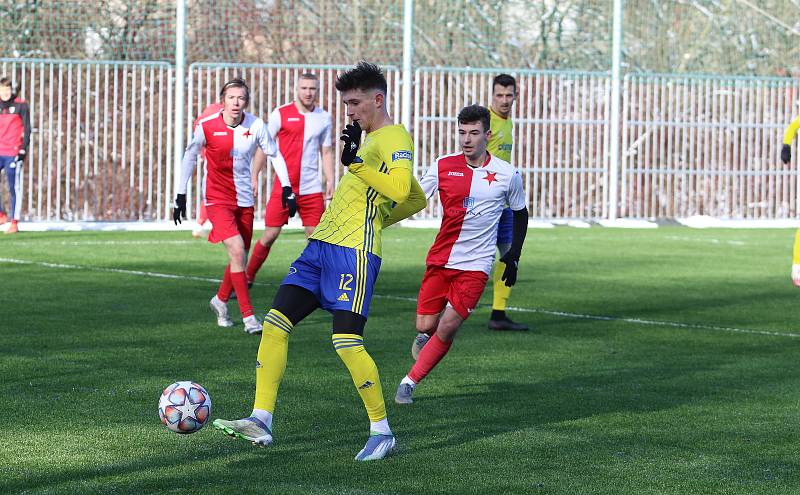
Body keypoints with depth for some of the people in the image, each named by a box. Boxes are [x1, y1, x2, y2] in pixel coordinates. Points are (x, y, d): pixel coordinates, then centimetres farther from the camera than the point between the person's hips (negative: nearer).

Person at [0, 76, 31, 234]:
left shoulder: (21, 105, -1)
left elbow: (27, 129, -2)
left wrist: (23, 150, -10)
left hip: (13, 154, -5)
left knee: (14, 188, -4)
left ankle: (14, 223, -1)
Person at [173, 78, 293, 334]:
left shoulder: (256, 126, -8)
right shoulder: (207, 126, -11)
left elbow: (275, 153, 7)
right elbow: (190, 156, 3)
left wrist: (287, 187, 0)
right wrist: (181, 195, 4)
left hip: (244, 200, 4)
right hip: (217, 199, -4)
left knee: (240, 256, 10)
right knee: (237, 251, -19)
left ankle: (220, 300, 38)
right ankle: (248, 316, -16)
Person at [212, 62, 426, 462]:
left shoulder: (395, 138, -7)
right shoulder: (370, 139, 23)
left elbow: (401, 190, -26)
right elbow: (419, 199, 31)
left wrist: (354, 162, -23)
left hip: (354, 252, -10)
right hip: (321, 245, 10)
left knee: (347, 342, -15)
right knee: (274, 324, 1)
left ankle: (382, 432, -2)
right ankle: (260, 421, 2)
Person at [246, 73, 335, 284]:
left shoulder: (324, 118, 9)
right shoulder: (280, 114, -1)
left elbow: (326, 152, 15)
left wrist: (330, 181, 6)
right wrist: (254, 177, -1)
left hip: (312, 188, 3)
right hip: (283, 186, -2)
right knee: (270, 235, -1)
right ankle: (247, 277, 13)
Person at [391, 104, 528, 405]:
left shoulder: (507, 174, -2)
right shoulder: (443, 166, -1)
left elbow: (520, 213, 13)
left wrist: (513, 256, 10)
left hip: (475, 266, -2)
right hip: (440, 259, 2)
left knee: (446, 330, -13)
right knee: (425, 326, 2)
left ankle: (410, 382, 2)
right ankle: (427, 335, 39)